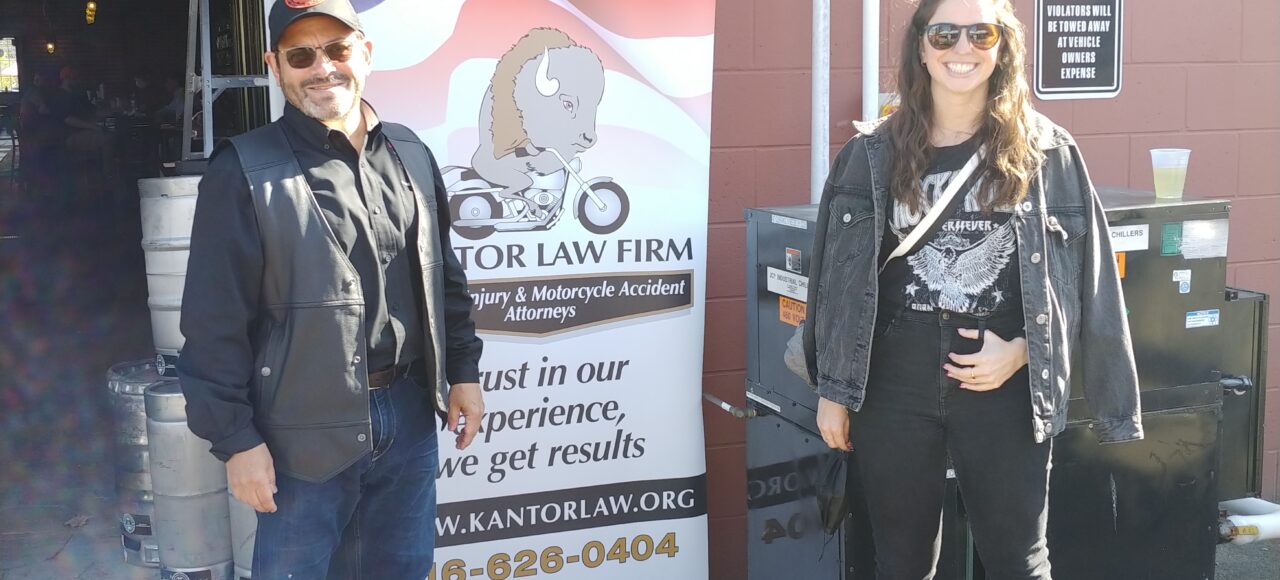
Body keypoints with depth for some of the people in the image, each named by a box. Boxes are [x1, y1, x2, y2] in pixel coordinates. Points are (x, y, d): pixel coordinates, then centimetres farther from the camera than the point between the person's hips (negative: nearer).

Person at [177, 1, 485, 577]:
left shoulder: (409, 154, 7)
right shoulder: (245, 171, -11)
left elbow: (444, 276, 17)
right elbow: (217, 321, -11)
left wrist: (463, 369, 15)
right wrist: (236, 439, -12)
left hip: (409, 416, 5)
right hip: (307, 432, -5)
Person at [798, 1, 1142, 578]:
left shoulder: (1047, 152, 1)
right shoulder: (873, 154, 3)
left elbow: (1078, 274, 3)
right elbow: (840, 274, 5)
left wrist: (1019, 351, -9)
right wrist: (833, 390, 4)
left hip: (1005, 383, -1)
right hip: (893, 383, 1)